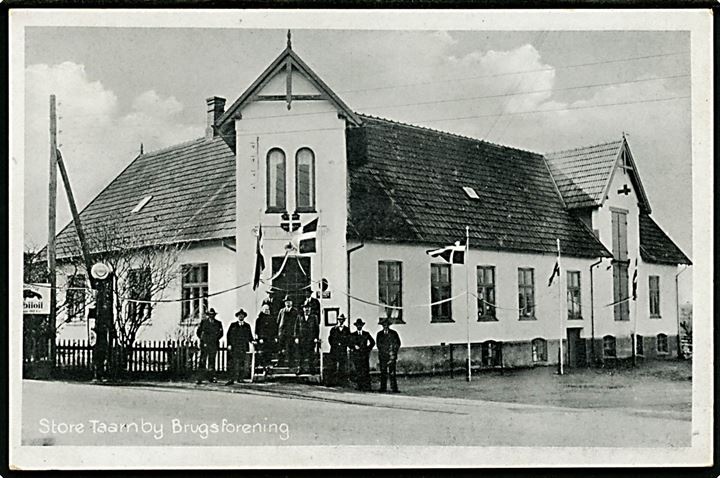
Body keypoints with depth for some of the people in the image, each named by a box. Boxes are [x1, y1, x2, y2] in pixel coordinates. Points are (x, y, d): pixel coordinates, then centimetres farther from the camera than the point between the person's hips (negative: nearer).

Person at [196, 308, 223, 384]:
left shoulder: (218, 323, 6)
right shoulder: (203, 321, 2)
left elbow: (221, 333, 18)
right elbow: (198, 331, 12)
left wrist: (216, 339, 9)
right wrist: (202, 339, 7)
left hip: (214, 345, 2)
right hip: (204, 344, -2)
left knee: (212, 361, 7)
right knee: (202, 361, -7)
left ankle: (211, 377, 14)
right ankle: (200, 379, -8)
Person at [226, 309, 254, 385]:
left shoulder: (247, 326, 13)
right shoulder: (233, 325, 9)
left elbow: (250, 336, 15)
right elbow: (228, 335, 8)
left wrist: (252, 341, -4)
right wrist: (229, 344, -2)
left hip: (243, 347, 2)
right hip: (234, 347, -2)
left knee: (242, 363, 2)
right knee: (234, 363, -9)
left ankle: (241, 378, 10)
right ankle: (232, 379, -12)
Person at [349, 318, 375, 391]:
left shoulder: (366, 334, 11)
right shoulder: (353, 335, 11)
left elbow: (372, 342, 16)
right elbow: (350, 344, 9)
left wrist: (368, 349, 5)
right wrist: (354, 346, -9)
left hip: (364, 354, -1)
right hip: (356, 355, 1)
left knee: (365, 371, -9)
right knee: (358, 371, -2)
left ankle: (366, 387, -10)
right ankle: (359, 386, 3)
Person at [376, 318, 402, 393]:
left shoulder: (393, 333, 9)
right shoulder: (379, 334, 15)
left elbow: (397, 344, 9)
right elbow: (378, 344, 12)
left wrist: (393, 352, -1)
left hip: (391, 356, -2)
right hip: (382, 356, 2)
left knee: (392, 372, -8)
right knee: (383, 372, -1)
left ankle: (394, 388, -8)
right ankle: (383, 388, 3)